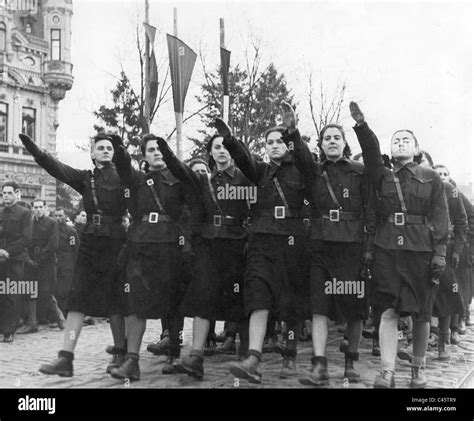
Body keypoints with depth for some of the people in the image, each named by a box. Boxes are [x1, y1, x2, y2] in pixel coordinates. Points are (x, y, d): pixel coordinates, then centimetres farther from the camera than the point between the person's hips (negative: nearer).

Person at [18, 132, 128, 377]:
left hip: (114, 244, -3)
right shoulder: (85, 178, 11)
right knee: (78, 298, -4)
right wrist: (30, 145, -11)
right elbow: (55, 167, 0)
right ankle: (65, 359, -6)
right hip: (90, 243, 3)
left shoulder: (122, 176, 4)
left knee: (114, 301, 2)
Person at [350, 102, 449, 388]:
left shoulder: (432, 179, 8)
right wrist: (361, 125, -23)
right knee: (389, 311, -6)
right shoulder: (384, 177, 11)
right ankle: (387, 372, -5)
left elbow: (441, 219, 4)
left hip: (421, 250, 0)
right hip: (388, 249, 1)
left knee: (421, 313, 7)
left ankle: (419, 368, 23)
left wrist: (440, 253, -6)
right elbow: (371, 152, -7)